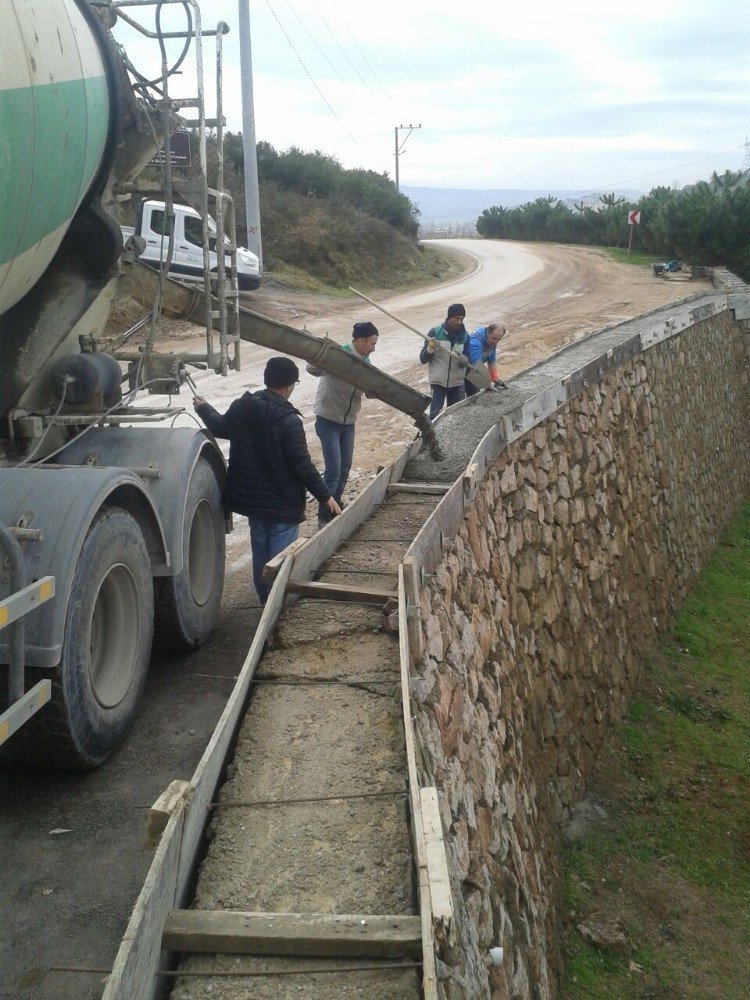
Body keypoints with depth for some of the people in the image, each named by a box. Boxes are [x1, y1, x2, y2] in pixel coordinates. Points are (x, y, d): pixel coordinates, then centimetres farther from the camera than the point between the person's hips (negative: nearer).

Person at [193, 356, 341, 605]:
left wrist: (203, 408, 38)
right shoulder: (289, 422, -23)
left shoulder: (242, 407, -3)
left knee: (260, 551, 20)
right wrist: (325, 496, -10)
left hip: (252, 498, 7)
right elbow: (303, 465, -21)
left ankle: (265, 600, 32)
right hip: (283, 503, -7)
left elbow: (220, 427, 17)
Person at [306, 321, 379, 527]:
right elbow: (312, 368, -33)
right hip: (328, 421, -7)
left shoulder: (365, 362, 4)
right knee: (333, 470, -9)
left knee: (344, 469, 15)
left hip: (348, 422, 8)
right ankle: (324, 516, 2)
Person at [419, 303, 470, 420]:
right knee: (435, 414, -7)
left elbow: (467, 361, 9)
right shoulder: (435, 332, -5)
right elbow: (423, 359, -3)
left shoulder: (464, 336, 4)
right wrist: (430, 349, -23)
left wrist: (465, 360, -14)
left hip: (457, 383, 3)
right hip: (437, 382, -3)